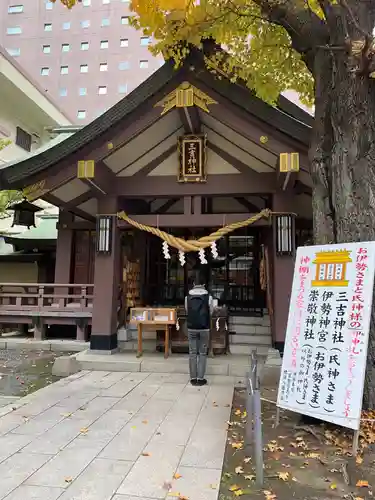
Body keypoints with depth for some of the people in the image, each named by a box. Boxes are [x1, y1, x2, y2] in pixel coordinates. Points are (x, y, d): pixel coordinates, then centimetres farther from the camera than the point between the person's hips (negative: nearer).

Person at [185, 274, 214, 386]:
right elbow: (211, 312, 3)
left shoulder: (188, 297, -2)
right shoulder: (208, 297, -6)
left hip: (191, 328, 1)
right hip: (204, 328, -1)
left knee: (192, 353, 9)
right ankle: (200, 378, 10)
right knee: (202, 353, 7)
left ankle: (193, 378, 14)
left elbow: (187, 311, 7)